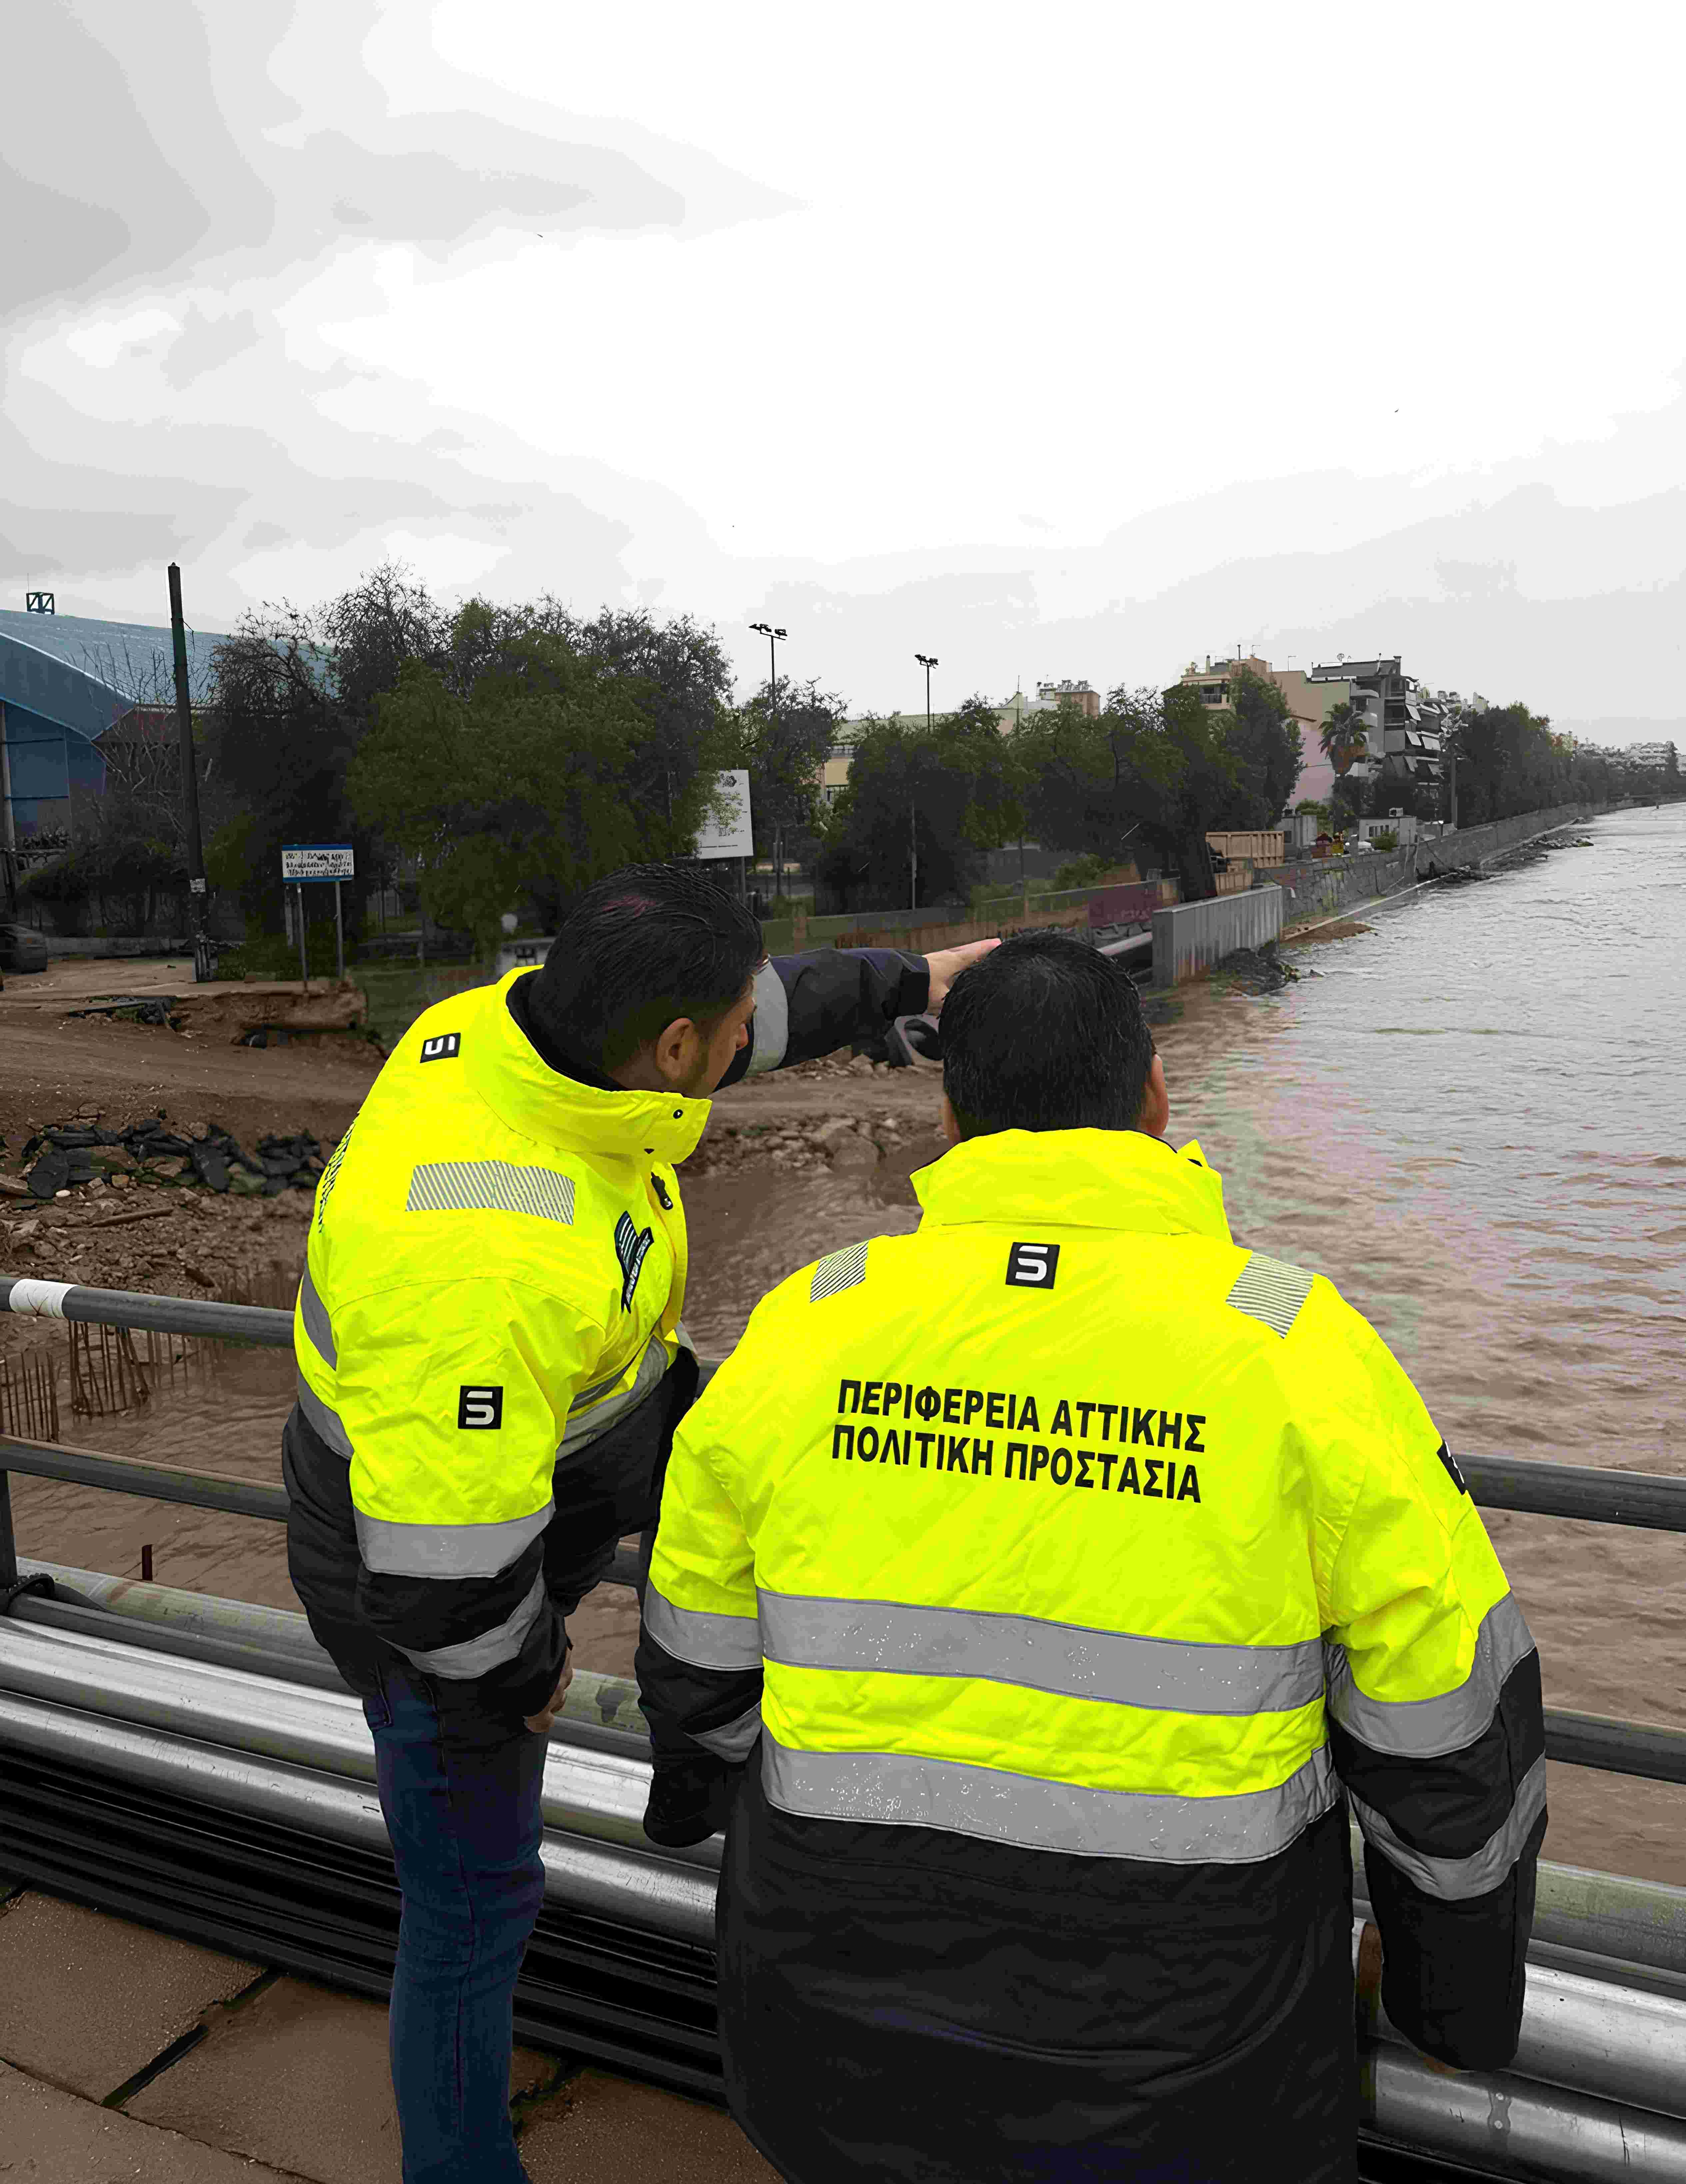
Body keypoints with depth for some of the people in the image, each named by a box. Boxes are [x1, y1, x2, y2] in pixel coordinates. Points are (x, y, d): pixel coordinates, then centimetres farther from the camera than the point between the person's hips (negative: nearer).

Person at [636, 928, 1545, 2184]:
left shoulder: (805, 1330, -11)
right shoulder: (1299, 1349, -17)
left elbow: (704, 1662, 3)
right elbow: (1451, 1725, -8)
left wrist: (700, 1789, 24)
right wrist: (1466, 1993, 10)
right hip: (1178, 2073, -1)